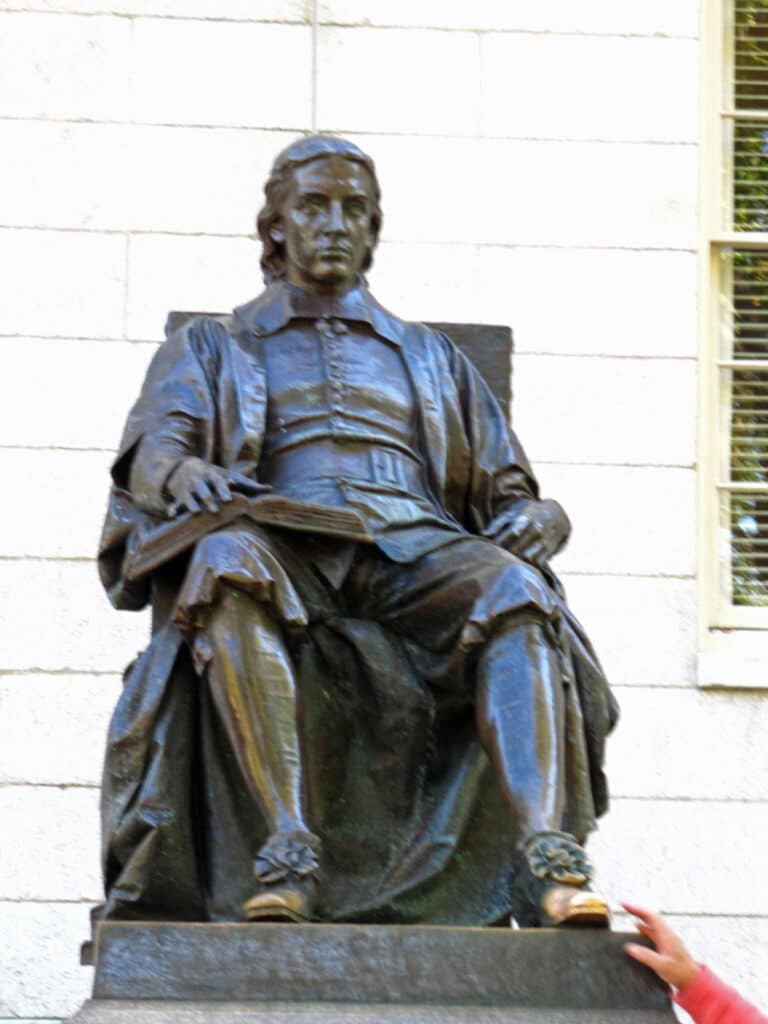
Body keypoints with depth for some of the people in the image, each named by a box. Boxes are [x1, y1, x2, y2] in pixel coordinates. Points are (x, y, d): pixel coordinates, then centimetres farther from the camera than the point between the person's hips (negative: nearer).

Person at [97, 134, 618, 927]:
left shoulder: (429, 358, 33)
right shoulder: (211, 348, 27)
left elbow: (508, 493, 26)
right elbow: (150, 453, 7)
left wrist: (539, 518, -1)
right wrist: (182, 472, -20)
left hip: (413, 546, 2)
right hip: (283, 548, -2)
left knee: (514, 591, -34)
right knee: (227, 564, -40)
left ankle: (550, 865, -50)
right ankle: (285, 854, -49)